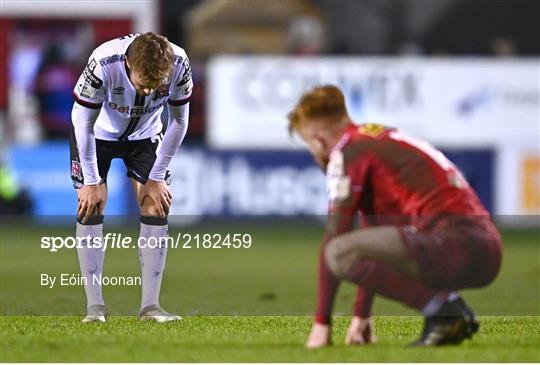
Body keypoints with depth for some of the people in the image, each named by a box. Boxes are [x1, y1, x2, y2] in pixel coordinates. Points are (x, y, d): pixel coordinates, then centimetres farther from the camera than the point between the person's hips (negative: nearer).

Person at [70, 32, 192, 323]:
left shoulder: (179, 65, -31)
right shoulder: (103, 64, -39)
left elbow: (179, 122, -14)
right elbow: (83, 124, -24)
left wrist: (157, 177, -11)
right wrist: (91, 182, -18)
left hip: (144, 135, 2)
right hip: (97, 134, -2)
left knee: (156, 208, -9)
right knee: (91, 209, -12)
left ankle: (150, 306, -4)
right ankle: (94, 306, -6)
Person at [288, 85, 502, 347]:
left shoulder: (347, 151, 0)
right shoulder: (381, 141, 28)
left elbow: (333, 239, -3)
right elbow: (374, 242, 34)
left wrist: (321, 322, 1)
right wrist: (361, 316, 37)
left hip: (453, 243, -10)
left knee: (340, 254, -18)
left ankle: (443, 311, -14)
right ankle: (454, 312, 12)